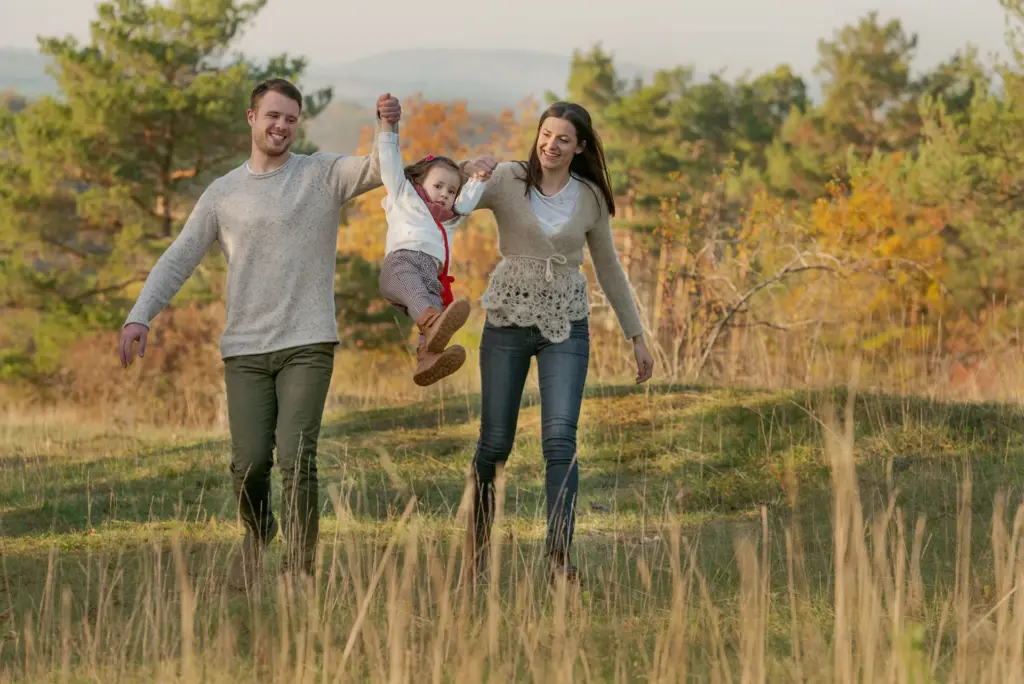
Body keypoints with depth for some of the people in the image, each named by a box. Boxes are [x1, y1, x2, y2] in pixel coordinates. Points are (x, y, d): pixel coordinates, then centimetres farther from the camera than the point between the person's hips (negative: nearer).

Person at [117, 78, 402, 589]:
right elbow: (178, 260, 8)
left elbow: (381, 169, -11)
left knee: (296, 458, -13)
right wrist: (139, 317, -4)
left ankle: (300, 572, -5)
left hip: (308, 346, -2)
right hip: (245, 351, 2)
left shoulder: (323, 174, 4)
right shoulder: (223, 193, 9)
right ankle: (258, 531, 30)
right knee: (249, 464, -2)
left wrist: (388, 128, -33)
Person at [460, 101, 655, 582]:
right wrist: (466, 174, -39)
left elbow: (609, 270, 13)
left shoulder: (590, 198, 3)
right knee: (495, 443, 4)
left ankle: (560, 556, -17)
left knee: (560, 439, -15)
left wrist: (636, 337, 13)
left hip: (565, 328, 1)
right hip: (508, 322, -1)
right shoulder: (506, 180, -5)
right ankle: (478, 542, 26)